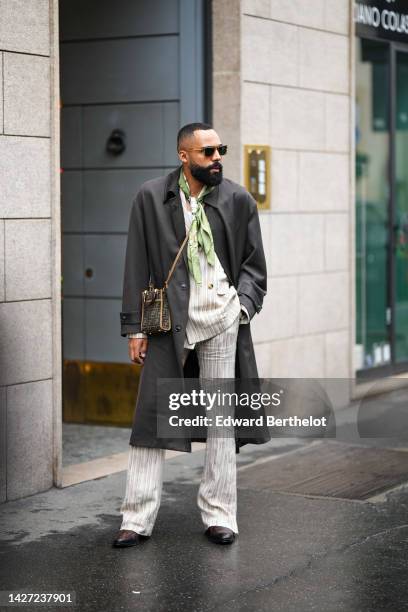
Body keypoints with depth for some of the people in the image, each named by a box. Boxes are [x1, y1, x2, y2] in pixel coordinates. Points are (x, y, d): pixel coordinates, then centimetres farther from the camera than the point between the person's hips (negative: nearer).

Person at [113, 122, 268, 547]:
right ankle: (138, 519, 6)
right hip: (169, 319, -1)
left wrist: (242, 305, -6)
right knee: (151, 414, -1)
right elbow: (137, 267, 3)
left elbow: (253, 263, 11)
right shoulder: (151, 197, 2)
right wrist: (135, 327, -1)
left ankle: (219, 516, 15)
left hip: (221, 317, 1)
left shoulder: (238, 200, 6)